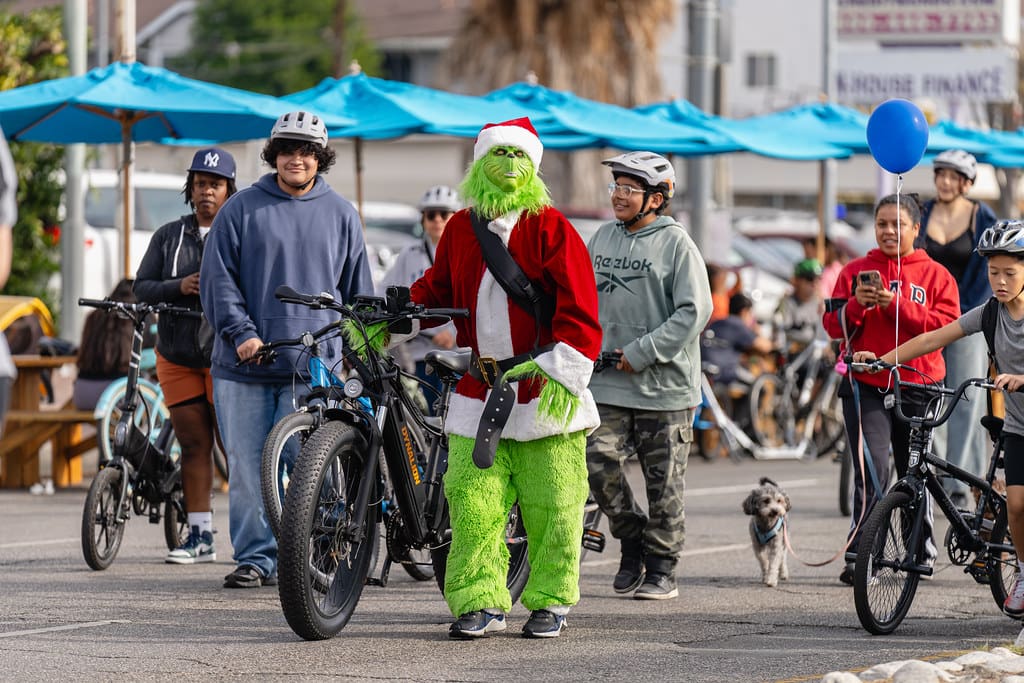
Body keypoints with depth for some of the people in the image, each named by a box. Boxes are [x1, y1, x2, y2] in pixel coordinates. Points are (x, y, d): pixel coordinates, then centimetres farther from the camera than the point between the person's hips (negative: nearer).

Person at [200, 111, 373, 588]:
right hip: (244, 367, 0)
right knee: (248, 468, 1)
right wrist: (241, 333, -10)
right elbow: (218, 277, 2)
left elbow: (358, 292, 17)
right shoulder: (242, 209, 7)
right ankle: (254, 558, 10)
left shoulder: (340, 214, 12)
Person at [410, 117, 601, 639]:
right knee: (472, 504, -4)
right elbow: (436, 290, 24)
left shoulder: (549, 227, -3)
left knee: (551, 507, 1)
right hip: (479, 392, 3)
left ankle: (550, 603, 14)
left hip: (545, 393, -3)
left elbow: (579, 308, -8)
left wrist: (565, 373, -17)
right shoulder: (460, 229, 10)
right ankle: (479, 603, 3)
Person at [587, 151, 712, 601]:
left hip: (664, 384, -4)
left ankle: (662, 568, 14)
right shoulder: (603, 238, 10)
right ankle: (632, 539, 15)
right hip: (607, 383, 4)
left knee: (663, 483, 2)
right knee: (599, 464, -7)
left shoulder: (676, 243, -7)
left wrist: (640, 353, -15)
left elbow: (695, 311, -13)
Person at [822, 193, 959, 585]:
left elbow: (946, 325, -6)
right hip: (866, 387, -1)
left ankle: (921, 550, 27)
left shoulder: (935, 275, 7)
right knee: (873, 473, -14)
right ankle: (858, 557, -14)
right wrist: (857, 305, -15)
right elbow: (834, 326, 5)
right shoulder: (856, 271, 9)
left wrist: (898, 305, -16)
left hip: (918, 387, 1)